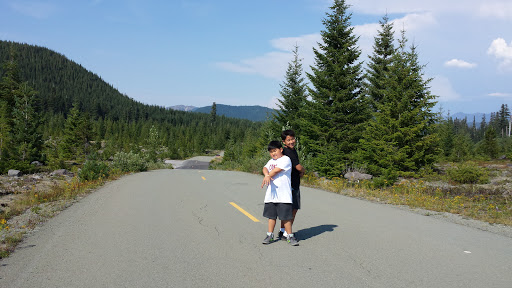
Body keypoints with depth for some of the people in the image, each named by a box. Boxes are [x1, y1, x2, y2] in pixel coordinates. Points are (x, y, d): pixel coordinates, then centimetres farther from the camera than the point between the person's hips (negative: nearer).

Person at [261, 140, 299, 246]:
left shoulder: (286, 159, -4)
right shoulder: (271, 161, 20)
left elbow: (276, 170, -12)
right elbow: (265, 168, 2)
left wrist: (266, 177, 0)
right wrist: (267, 175, -20)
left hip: (283, 195, -6)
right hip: (271, 194, 6)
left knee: (286, 216, -3)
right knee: (271, 215, 12)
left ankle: (290, 236, 8)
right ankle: (270, 235, 21)